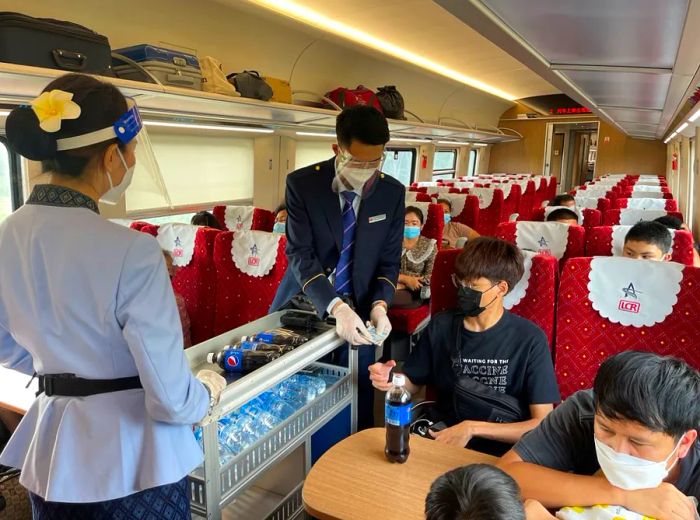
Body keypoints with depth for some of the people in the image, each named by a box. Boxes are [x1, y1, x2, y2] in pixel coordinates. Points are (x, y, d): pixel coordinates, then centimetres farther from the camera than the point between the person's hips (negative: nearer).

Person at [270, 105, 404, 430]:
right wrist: (336, 307, -29)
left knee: (358, 402, 5)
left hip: (359, 310, 1)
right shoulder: (302, 183, -11)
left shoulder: (392, 192, -3)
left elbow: (389, 260, 1)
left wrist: (379, 305, -18)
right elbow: (300, 254, -16)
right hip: (305, 306, -1)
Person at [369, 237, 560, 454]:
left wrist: (472, 428, -18)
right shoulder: (441, 325, -1)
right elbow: (413, 383, 12)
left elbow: (543, 425, -11)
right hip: (440, 438, 3)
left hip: (497, 452, -2)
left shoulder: (529, 339, -11)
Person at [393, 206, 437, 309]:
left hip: (414, 293, -2)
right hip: (392, 286, 2)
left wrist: (402, 285, -11)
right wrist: (406, 279, -11)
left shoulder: (429, 246, 4)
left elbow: (431, 277, -4)